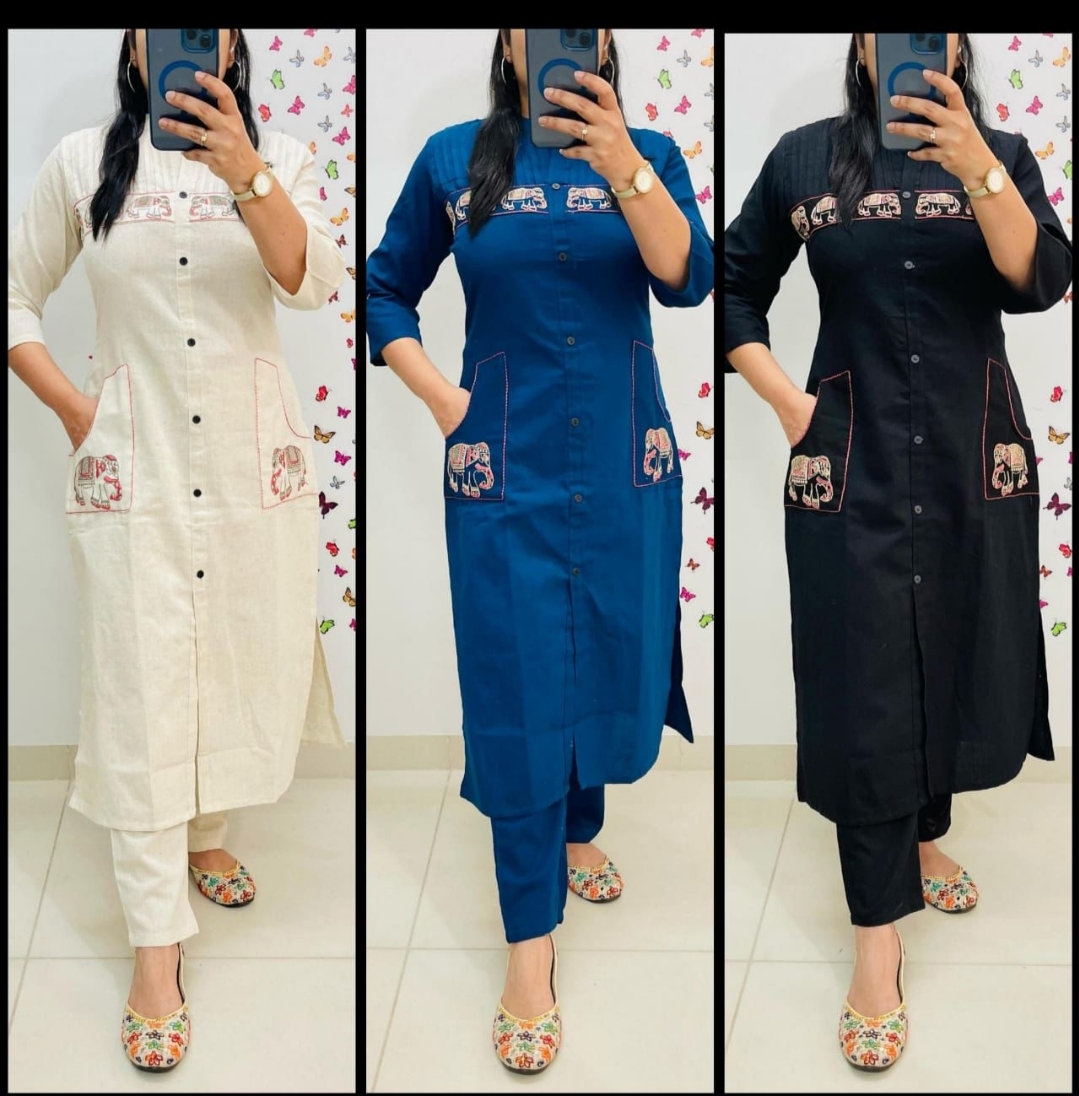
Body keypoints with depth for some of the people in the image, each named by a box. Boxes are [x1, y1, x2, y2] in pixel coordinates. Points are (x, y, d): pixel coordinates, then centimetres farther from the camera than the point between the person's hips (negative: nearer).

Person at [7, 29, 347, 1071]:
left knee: (242, 658, 12)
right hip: (134, 459, -1)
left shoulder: (279, 159, 2)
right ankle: (156, 952, 6)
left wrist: (247, 177, -31)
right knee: (141, 686, -2)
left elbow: (315, 281, -16)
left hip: (254, 455, 2)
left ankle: (203, 833, 41)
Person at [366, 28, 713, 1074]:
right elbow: (385, 291, 9)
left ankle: (579, 829, 42)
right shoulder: (453, 159, 1)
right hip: (505, 468, -2)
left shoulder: (650, 153, 2)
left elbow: (687, 280, -14)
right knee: (519, 685, -1)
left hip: (625, 462, 2)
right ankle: (530, 944, 9)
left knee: (610, 656, 14)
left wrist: (623, 167, -27)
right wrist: (442, 400, -3)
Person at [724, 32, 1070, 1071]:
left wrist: (975, 167, -25)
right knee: (865, 684, -2)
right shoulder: (805, 156, 1)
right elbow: (732, 289, 8)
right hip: (852, 463, -2)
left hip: (976, 457, 2)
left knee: (958, 657, 14)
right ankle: (877, 940, 6)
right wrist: (785, 401, -2)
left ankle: (926, 837, 40)